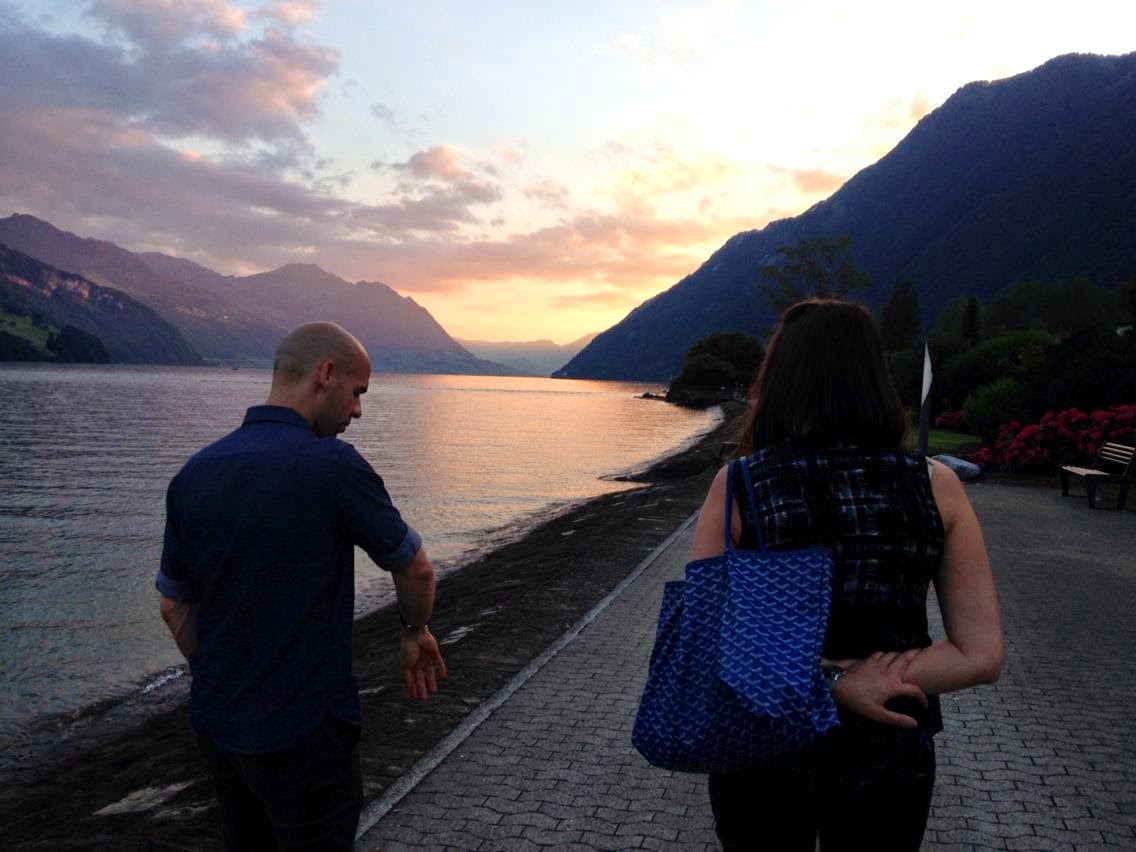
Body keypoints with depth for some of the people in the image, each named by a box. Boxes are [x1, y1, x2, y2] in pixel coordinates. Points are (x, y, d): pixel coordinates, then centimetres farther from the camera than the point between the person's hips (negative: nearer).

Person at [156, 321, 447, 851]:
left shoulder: (193, 475, -2)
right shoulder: (333, 466, -20)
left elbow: (175, 609, 7)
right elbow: (415, 570, -7)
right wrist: (416, 632, 13)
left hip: (214, 726, 6)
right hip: (303, 734, -6)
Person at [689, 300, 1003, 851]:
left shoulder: (737, 485, -15)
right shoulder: (936, 486, -11)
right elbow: (981, 656, -10)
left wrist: (830, 681, -16)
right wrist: (847, 677, -14)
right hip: (887, 759, 1)